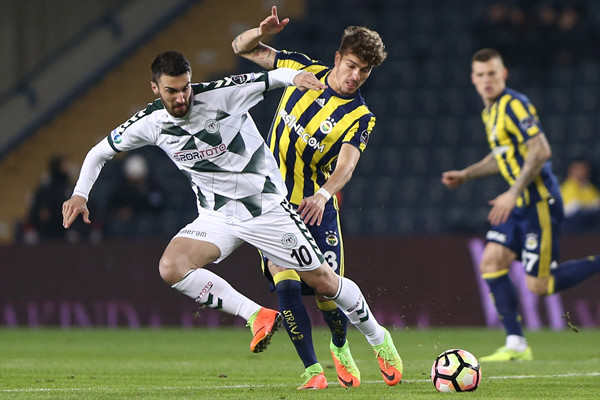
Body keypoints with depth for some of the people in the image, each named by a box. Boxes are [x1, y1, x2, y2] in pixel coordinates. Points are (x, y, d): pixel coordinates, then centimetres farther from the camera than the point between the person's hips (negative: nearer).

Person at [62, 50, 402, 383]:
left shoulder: (220, 95, -20)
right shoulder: (150, 123, -9)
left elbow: (271, 78, -20)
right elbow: (99, 152, 5)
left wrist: (296, 75, -43)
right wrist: (80, 195, -8)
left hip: (267, 207, -3)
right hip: (217, 217, 3)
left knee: (323, 280, 0)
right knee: (171, 267, -24)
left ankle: (379, 338, 27)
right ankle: (257, 316, -13)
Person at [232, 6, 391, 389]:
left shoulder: (360, 117, -10)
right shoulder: (304, 69, -1)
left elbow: (346, 164, -27)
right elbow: (242, 47, 7)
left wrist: (322, 194, -47)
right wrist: (261, 33, -16)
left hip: (316, 206, -1)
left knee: (327, 292, -4)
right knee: (286, 283, -17)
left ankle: (341, 348, 30)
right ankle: (312, 370, -10)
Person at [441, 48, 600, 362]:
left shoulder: (514, 105, -15)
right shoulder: (490, 112, 15)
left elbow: (541, 150, -23)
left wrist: (513, 193, -25)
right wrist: (466, 175, 24)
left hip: (540, 202, -9)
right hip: (521, 204, 9)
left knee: (539, 285, -9)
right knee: (491, 263, -1)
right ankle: (516, 345, 0)